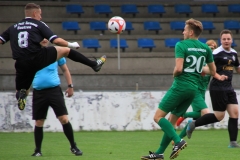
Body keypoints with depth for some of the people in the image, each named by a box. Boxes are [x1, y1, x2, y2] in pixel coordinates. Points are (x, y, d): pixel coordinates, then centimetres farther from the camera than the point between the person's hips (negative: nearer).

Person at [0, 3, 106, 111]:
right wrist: (71, 44, 15)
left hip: (22, 65, 3)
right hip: (38, 58, -3)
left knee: (21, 91, 23)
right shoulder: (39, 25, 6)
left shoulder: (13, 27, 18)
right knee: (66, 50, 16)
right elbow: (56, 41, 0)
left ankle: (21, 95, -13)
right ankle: (94, 64, 20)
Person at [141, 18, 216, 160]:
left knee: (158, 116, -2)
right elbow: (213, 71, 14)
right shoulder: (205, 48, 8)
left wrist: (174, 74, 1)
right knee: (172, 121, 14)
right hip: (194, 88, 7)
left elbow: (179, 68, -21)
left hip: (180, 86, -7)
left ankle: (178, 141, -19)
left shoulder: (181, 45, -10)